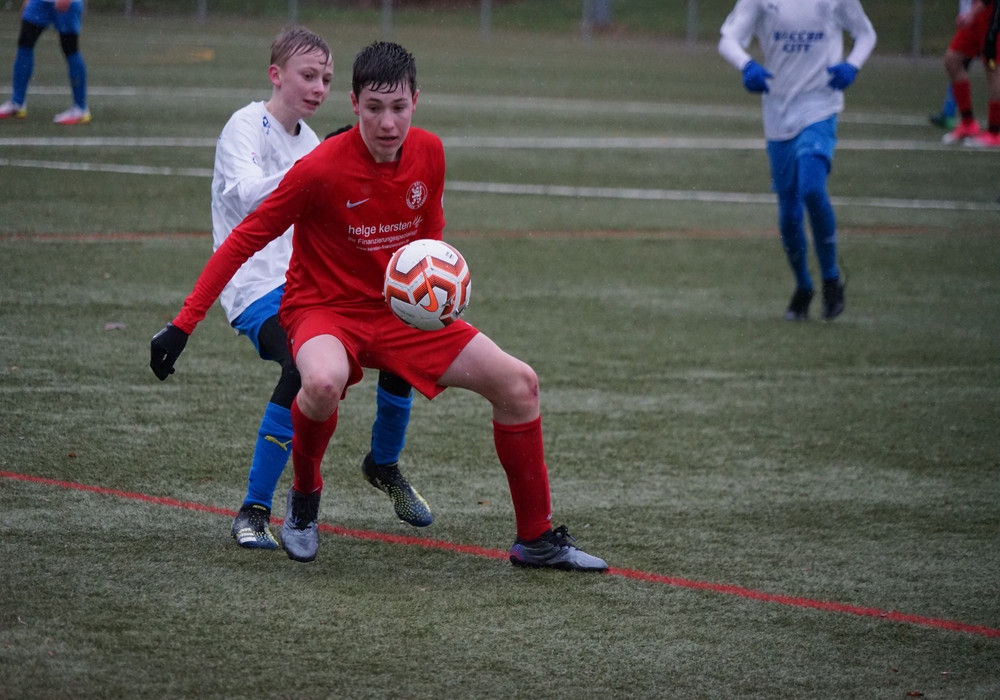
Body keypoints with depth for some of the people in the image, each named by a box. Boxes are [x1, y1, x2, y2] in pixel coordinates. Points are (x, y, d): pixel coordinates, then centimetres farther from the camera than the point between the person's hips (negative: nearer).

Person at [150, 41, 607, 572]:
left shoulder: (428, 153, -5)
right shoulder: (322, 168, -21)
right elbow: (245, 239, -15)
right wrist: (185, 323, -19)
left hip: (401, 311, 5)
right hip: (325, 309, -5)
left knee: (517, 382, -5)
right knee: (324, 383, -40)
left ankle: (536, 540, 10)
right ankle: (303, 499, -7)